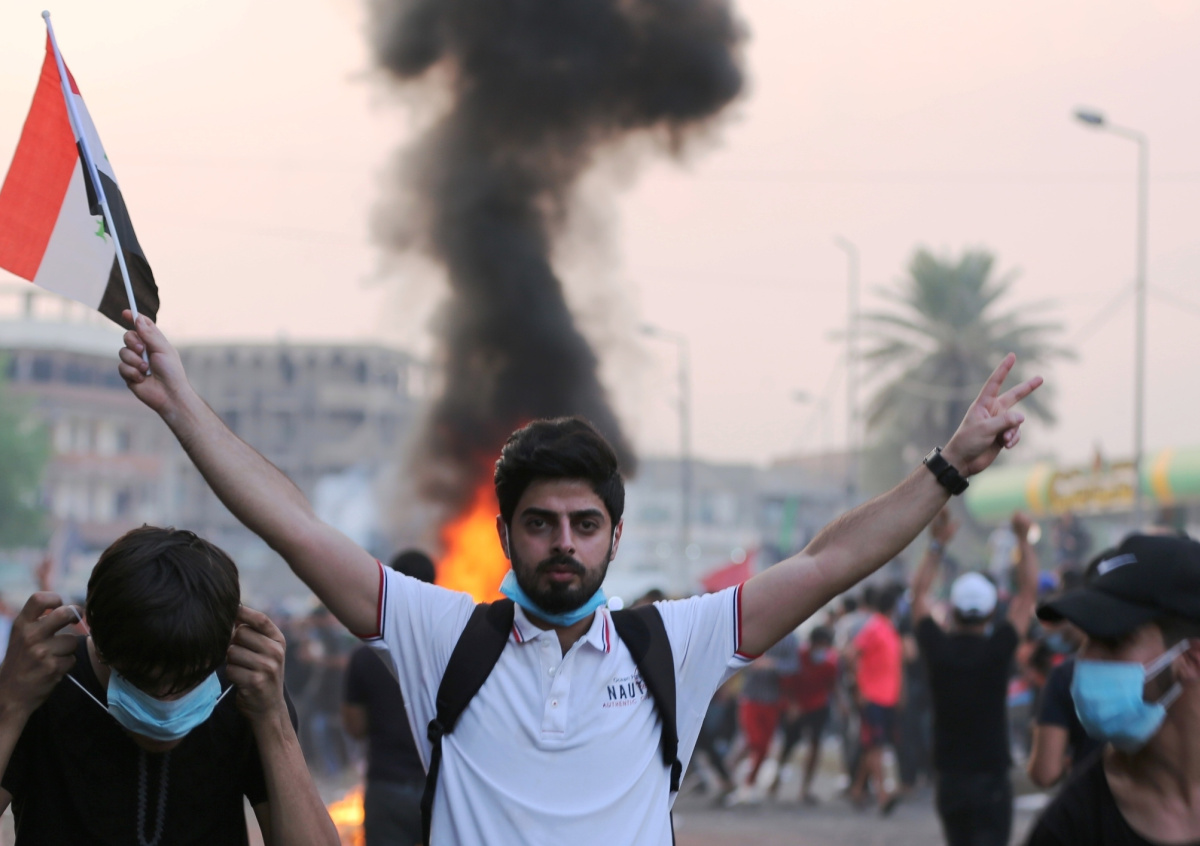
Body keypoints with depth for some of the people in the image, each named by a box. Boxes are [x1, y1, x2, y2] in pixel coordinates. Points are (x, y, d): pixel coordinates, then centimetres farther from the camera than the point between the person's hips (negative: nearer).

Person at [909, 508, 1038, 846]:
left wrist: (937, 543, 16)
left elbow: (919, 592, 12)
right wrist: (1023, 539, 4)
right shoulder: (997, 650, -11)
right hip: (990, 780, -4)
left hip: (949, 780, 4)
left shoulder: (937, 648, -4)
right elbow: (1028, 591, -2)